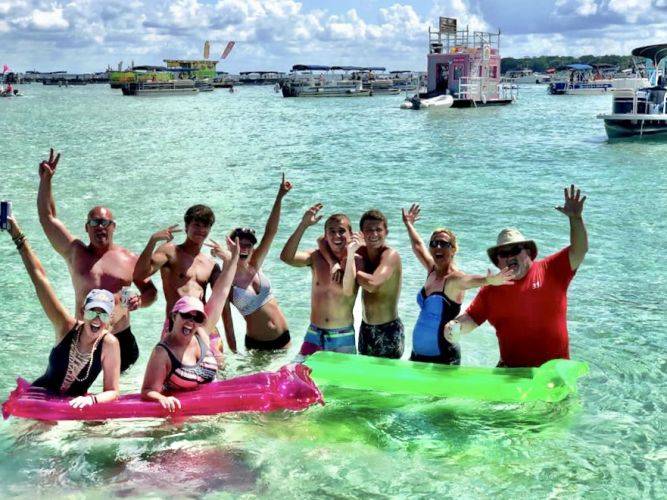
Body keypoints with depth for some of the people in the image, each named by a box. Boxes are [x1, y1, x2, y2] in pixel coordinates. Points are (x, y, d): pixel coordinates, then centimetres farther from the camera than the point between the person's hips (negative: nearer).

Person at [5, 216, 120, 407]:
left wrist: (91, 399, -31)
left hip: (74, 405, 1)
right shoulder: (67, 326, -13)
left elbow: (112, 392, -10)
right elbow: (39, 277, -15)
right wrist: (18, 237, -16)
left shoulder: (110, 343, -15)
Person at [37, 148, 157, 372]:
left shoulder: (129, 258, 6)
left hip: (121, 339, 0)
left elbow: (151, 291, 12)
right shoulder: (76, 253, 5)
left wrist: (141, 300, -12)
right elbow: (47, 216, 3)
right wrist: (45, 180, -6)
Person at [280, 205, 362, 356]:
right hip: (314, 335, 2)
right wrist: (303, 225, -23)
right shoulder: (316, 257, -1)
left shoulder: (357, 261, -8)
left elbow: (349, 291, -25)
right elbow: (286, 257, -18)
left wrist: (350, 254, -28)